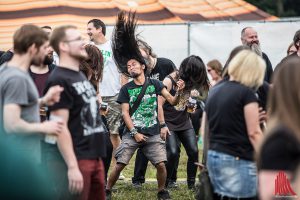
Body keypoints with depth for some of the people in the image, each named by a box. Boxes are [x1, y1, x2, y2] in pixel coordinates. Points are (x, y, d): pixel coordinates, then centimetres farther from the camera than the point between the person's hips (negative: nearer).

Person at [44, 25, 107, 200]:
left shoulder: (80, 76, 14)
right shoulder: (59, 80, -14)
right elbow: (60, 127, -19)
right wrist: (72, 166, -24)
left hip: (94, 157, 9)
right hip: (75, 159, -9)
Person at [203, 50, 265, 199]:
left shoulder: (214, 91, 12)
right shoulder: (246, 93, -9)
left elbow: (204, 129, 17)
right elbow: (254, 133, -11)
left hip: (213, 156, 8)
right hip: (237, 160, -8)